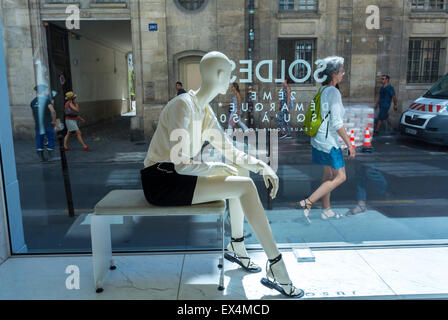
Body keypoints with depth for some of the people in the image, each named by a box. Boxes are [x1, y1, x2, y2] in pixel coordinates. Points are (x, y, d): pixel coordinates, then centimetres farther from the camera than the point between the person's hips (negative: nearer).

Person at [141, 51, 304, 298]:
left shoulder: (205, 110, 10)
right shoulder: (184, 105, -18)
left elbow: (230, 151, 13)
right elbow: (182, 165, -25)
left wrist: (260, 165, -2)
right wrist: (216, 167, -9)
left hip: (175, 176, 10)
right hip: (161, 182, -10)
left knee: (241, 171, 10)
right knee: (245, 186, -17)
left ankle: (237, 246, 14)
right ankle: (276, 268, -9)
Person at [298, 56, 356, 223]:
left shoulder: (321, 90, 8)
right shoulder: (334, 92, -18)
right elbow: (337, 123, -21)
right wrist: (349, 144, -15)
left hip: (318, 139, 9)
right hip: (329, 142, -9)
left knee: (328, 175, 18)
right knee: (340, 177, 2)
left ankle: (326, 210, 27)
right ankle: (308, 202, -3)